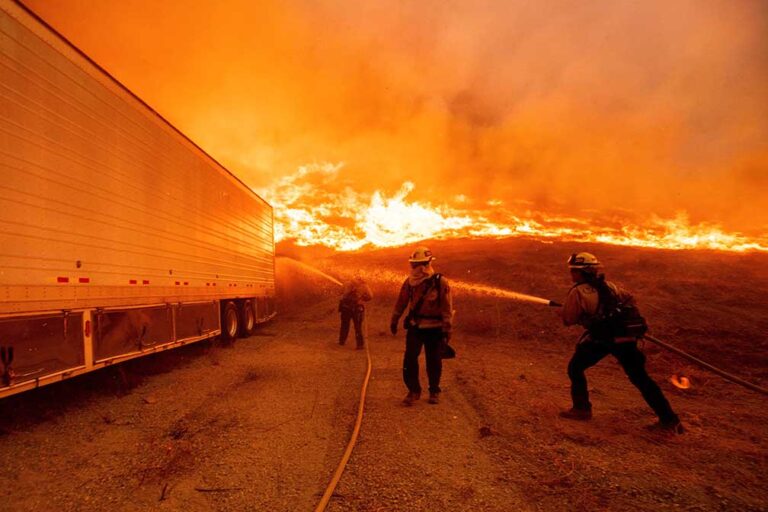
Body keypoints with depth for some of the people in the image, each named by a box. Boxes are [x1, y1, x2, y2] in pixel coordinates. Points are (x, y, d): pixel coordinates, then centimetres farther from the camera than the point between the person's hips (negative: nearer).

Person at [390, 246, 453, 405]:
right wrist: (394, 320, 16)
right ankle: (413, 390, 12)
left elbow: (447, 308, -10)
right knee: (409, 359, -3)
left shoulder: (440, 282, -11)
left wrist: (447, 329, -12)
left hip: (434, 329, -3)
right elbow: (401, 302, 11)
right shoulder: (410, 282, 1)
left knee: (434, 362, 7)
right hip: (415, 327, 3)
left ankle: (434, 391, 26)